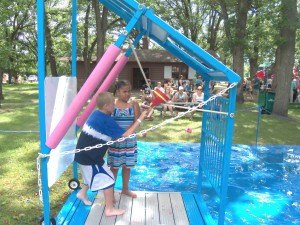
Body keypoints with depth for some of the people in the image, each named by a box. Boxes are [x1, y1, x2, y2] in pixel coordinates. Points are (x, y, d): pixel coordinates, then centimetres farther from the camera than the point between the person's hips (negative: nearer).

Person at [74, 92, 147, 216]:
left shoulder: (97, 114, 3)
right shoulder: (106, 120, -24)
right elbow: (126, 135, -24)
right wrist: (139, 119, -20)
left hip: (84, 154, 9)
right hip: (90, 157, -9)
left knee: (92, 174, 32)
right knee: (108, 179, 1)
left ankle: (82, 193, 50)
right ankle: (109, 209, 11)